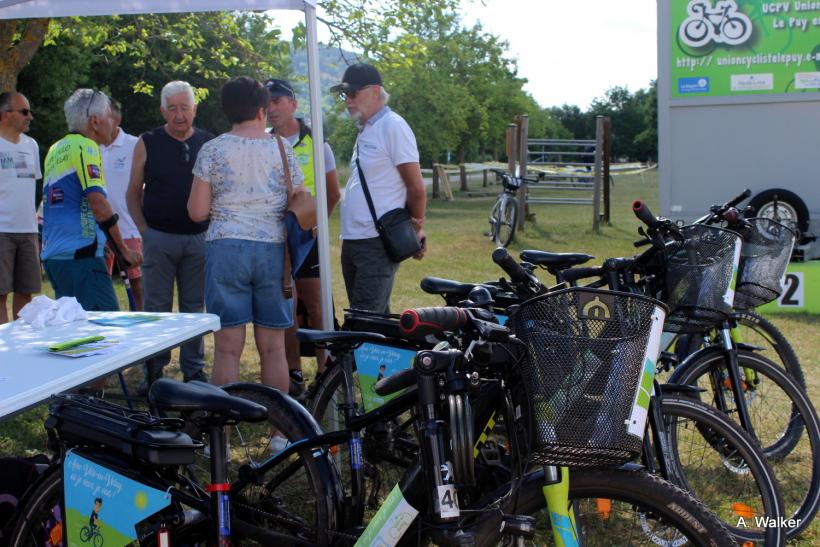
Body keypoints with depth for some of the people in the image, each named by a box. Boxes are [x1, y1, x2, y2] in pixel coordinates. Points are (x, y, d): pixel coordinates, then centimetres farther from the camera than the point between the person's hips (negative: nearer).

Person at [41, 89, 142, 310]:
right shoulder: (85, 147, -8)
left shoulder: (55, 149, 19)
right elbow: (98, 203, -17)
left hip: (52, 255, 9)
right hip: (80, 255, -9)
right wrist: (124, 249, -11)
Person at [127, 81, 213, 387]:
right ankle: (154, 371, 13)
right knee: (156, 307, 3)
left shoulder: (209, 144, 5)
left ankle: (194, 370, 17)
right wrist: (145, 231, -2)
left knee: (195, 307, 8)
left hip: (198, 238, 1)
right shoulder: (148, 144, 2)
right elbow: (133, 193, 8)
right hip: (159, 238, -1)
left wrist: (211, 229, 2)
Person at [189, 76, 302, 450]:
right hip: (273, 249, 1)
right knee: (273, 348, 7)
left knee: (228, 347, 2)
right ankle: (279, 432, 14)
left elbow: (197, 211, 0)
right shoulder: (282, 149, 5)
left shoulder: (212, 150, 0)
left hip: (226, 247, -1)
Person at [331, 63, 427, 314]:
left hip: (378, 244, -9)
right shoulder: (366, 129, 18)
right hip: (352, 240, 9)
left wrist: (416, 231, -1)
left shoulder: (393, 126, -11)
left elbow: (416, 189, -11)